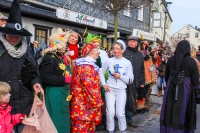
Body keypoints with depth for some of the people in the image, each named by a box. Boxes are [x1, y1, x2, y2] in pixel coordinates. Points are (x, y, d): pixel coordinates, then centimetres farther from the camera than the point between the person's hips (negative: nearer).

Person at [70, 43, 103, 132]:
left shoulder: (85, 64, 15)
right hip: (84, 102, -11)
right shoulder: (86, 66, -19)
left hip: (83, 101, 11)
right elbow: (89, 85, -24)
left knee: (89, 125, 17)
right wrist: (96, 101, -18)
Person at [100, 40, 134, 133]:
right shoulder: (109, 61, -1)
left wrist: (120, 76, -15)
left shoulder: (127, 63, -3)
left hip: (121, 91, -1)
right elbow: (101, 73, 12)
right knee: (110, 112, 0)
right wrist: (104, 84, 2)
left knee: (120, 113, -1)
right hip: (110, 90, 1)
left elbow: (130, 79, -2)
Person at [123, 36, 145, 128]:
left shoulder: (139, 54, 12)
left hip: (135, 82, 5)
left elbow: (142, 69, 15)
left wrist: (142, 82, 11)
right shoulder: (124, 53, -4)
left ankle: (129, 119, 24)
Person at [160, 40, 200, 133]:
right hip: (185, 90, -3)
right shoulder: (191, 61, -10)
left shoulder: (171, 59, 0)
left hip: (171, 89, 3)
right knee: (182, 113, 7)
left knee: (170, 112, 13)